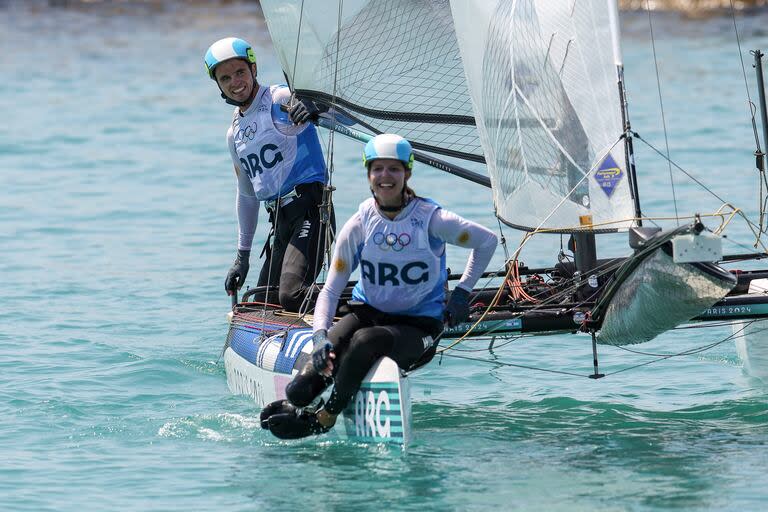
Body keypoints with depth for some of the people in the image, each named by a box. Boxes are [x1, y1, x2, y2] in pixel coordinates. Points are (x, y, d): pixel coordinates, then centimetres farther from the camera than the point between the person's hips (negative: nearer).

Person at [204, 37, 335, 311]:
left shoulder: (281, 100, -5)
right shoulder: (235, 133, 19)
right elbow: (247, 194, 27)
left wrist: (315, 106, -41)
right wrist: (242, 257, 27)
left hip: (310, 209, -8)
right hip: (280, 221, 9)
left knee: (291, 296, -25)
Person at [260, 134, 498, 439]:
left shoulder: (430, 220, -9)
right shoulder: (358, 226, -1)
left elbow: (487, 241, 5)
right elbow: (331, 290, -2)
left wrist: (462, 293, -1)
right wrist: (320, 334, -19)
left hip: (418, 327, -2)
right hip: (367, 313, 2)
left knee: (365, 341, -37)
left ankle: (324, 419, -17)